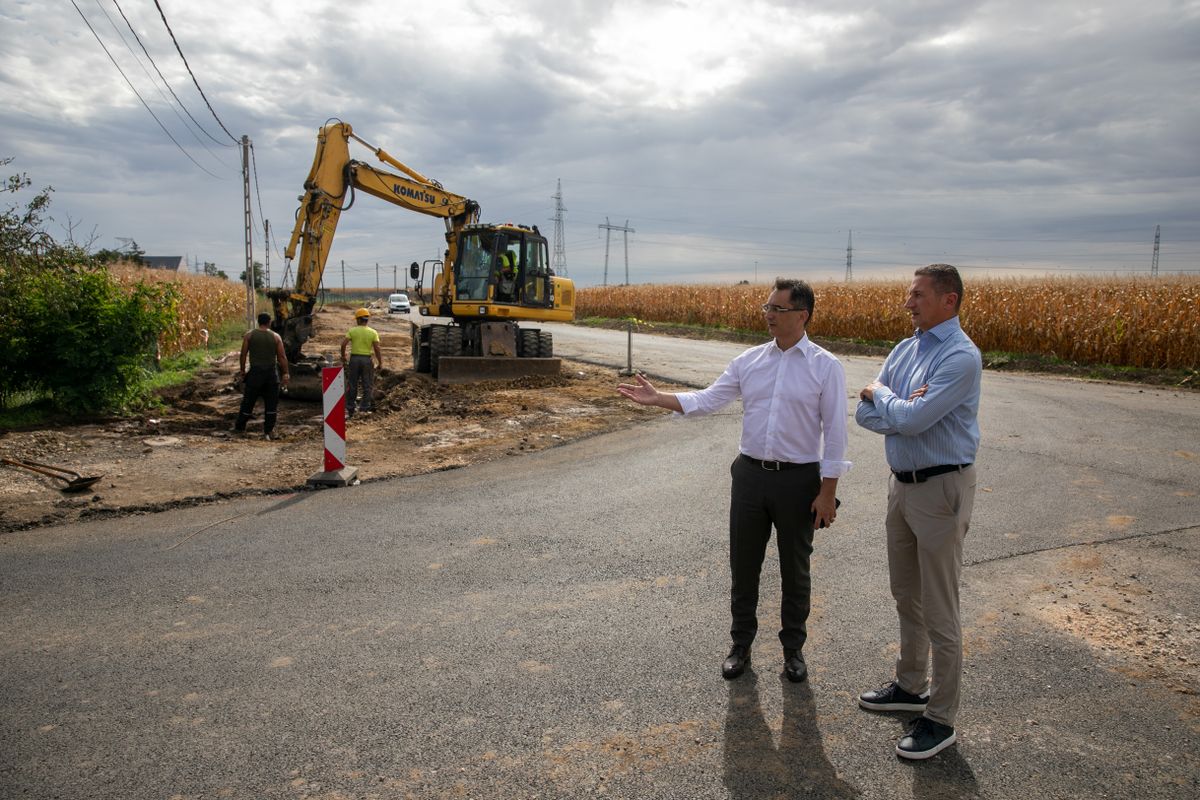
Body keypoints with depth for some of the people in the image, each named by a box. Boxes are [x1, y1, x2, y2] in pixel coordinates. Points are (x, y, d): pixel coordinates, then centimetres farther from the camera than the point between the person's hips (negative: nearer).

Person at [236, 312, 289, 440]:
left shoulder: (249, 335, -1)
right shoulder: (276, 337, -1)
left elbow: (243, 355, 0)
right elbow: (282, 357, -2)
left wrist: (243, 370, 11)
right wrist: (285, 374, 4)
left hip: (255, 373, 0)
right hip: (271, 373, 0)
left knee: (248, 401, 11)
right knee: (271, 404, 8)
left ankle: (240, 427, 22)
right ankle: (268, 431, 7)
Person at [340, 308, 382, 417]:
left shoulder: (352, 331, -1)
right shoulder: (373, 332, -2)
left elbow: (343, 344, -9)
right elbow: (377, 349, -9)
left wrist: (343, 356, 6)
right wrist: (380, 363, -1)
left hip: (354, 359, 1)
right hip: (367, 359, -1)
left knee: (352, 385, 10)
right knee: (367, 386, 8)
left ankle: (350, 409, 15)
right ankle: (364, 409, 7)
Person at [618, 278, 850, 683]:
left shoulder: (826, 367, -7)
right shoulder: (749, 360, 4)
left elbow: (834, 433, -7)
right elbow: (707, 399, 3)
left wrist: (828, 492, -10)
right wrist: (657, 398, -9)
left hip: (798, 480, -3)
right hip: (750, 474, 4)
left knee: (794, 568, 11)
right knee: (743, 564, 11)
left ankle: (793, 648, 30)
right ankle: (741, 644, 29)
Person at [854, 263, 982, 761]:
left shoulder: (960, 356, -18)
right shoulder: (905, 349, 7)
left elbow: (912, 419, -26)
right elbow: (865, 414, 3)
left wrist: (882, 395, -7)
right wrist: (903, 409, -16)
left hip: (940, 489, -9)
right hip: (902, 483, 9)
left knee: (938, 612, 2)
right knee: (905, 597, 21)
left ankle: (940, 720, 16)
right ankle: (910, 686, 39)